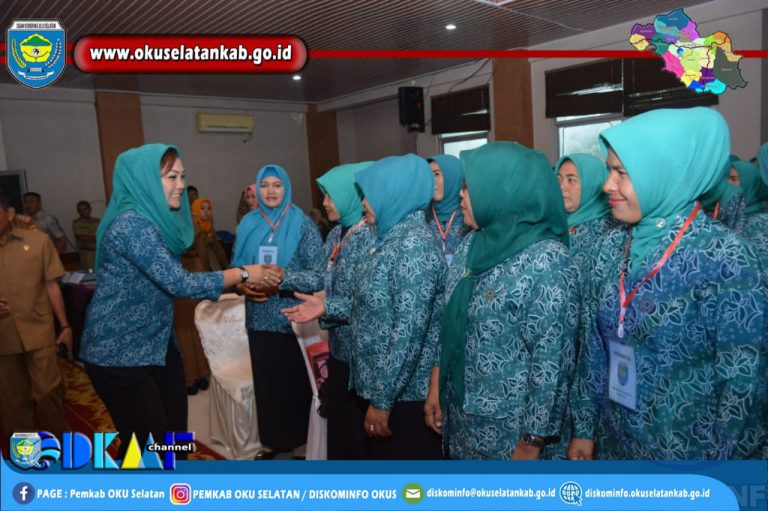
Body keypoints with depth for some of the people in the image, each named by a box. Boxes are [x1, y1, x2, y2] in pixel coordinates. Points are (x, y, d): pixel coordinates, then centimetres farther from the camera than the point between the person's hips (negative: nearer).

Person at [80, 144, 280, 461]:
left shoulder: (157, 220, 7)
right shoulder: (132, 224, -23)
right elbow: (180, 283, -26)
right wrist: (242, 273, -17)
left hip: (156, 343, 9)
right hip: (118, 352, -8)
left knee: (174, 428, 14)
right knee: (147, 439, 3)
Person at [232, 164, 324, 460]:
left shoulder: (303, 225, -7)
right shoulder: (247, 225, 5)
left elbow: (320, 277, -12)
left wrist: (280, 278, -23)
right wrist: (246, 285, -10)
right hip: (259, 320, 4)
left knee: (296, 385, 7)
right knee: (266, 384, 13)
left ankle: (300, 446, 25)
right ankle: (271, 442, 32)